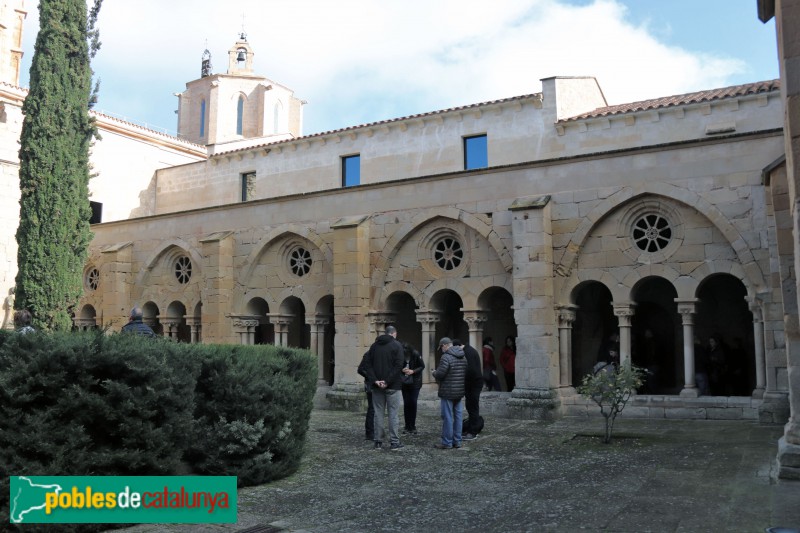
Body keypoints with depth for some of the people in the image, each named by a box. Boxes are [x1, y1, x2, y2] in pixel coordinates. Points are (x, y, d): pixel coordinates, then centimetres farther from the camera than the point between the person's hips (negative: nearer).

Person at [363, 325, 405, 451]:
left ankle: (378, 441, 12)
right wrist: (388, 381, -15)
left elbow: (368, 365, 2)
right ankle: (394, 442, 3)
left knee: (378, 413, 9)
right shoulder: (396, 345, -5)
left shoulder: (374, 345, 9)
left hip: (377, 386, 4)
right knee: (393, 413, 1)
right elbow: (399, 365, -16)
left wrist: (374, 380, -6)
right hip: (392, 386, -4)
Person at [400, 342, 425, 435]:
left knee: (413, 403, -2)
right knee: (406, 404, 3)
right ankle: (407, 426, 13)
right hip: (404, 383, 2)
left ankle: (412, 426, 10)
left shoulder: (416, 355, -14)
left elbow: (422, 366, -5)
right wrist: (402, 370, -17)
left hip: (415, 383, -2)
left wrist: (413, 371, -18)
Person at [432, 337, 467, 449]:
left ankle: (447, 442, 4)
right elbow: (466, 374, 14)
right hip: (459, 391, 8)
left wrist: (434, 373, 2)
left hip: (448, 392, -8)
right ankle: (457, 441, 18)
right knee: (458, 416, 12)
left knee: (447, 417, -1)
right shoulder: (463, 357, 10)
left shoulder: (446, 357, -16)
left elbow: (439, 374, -18)